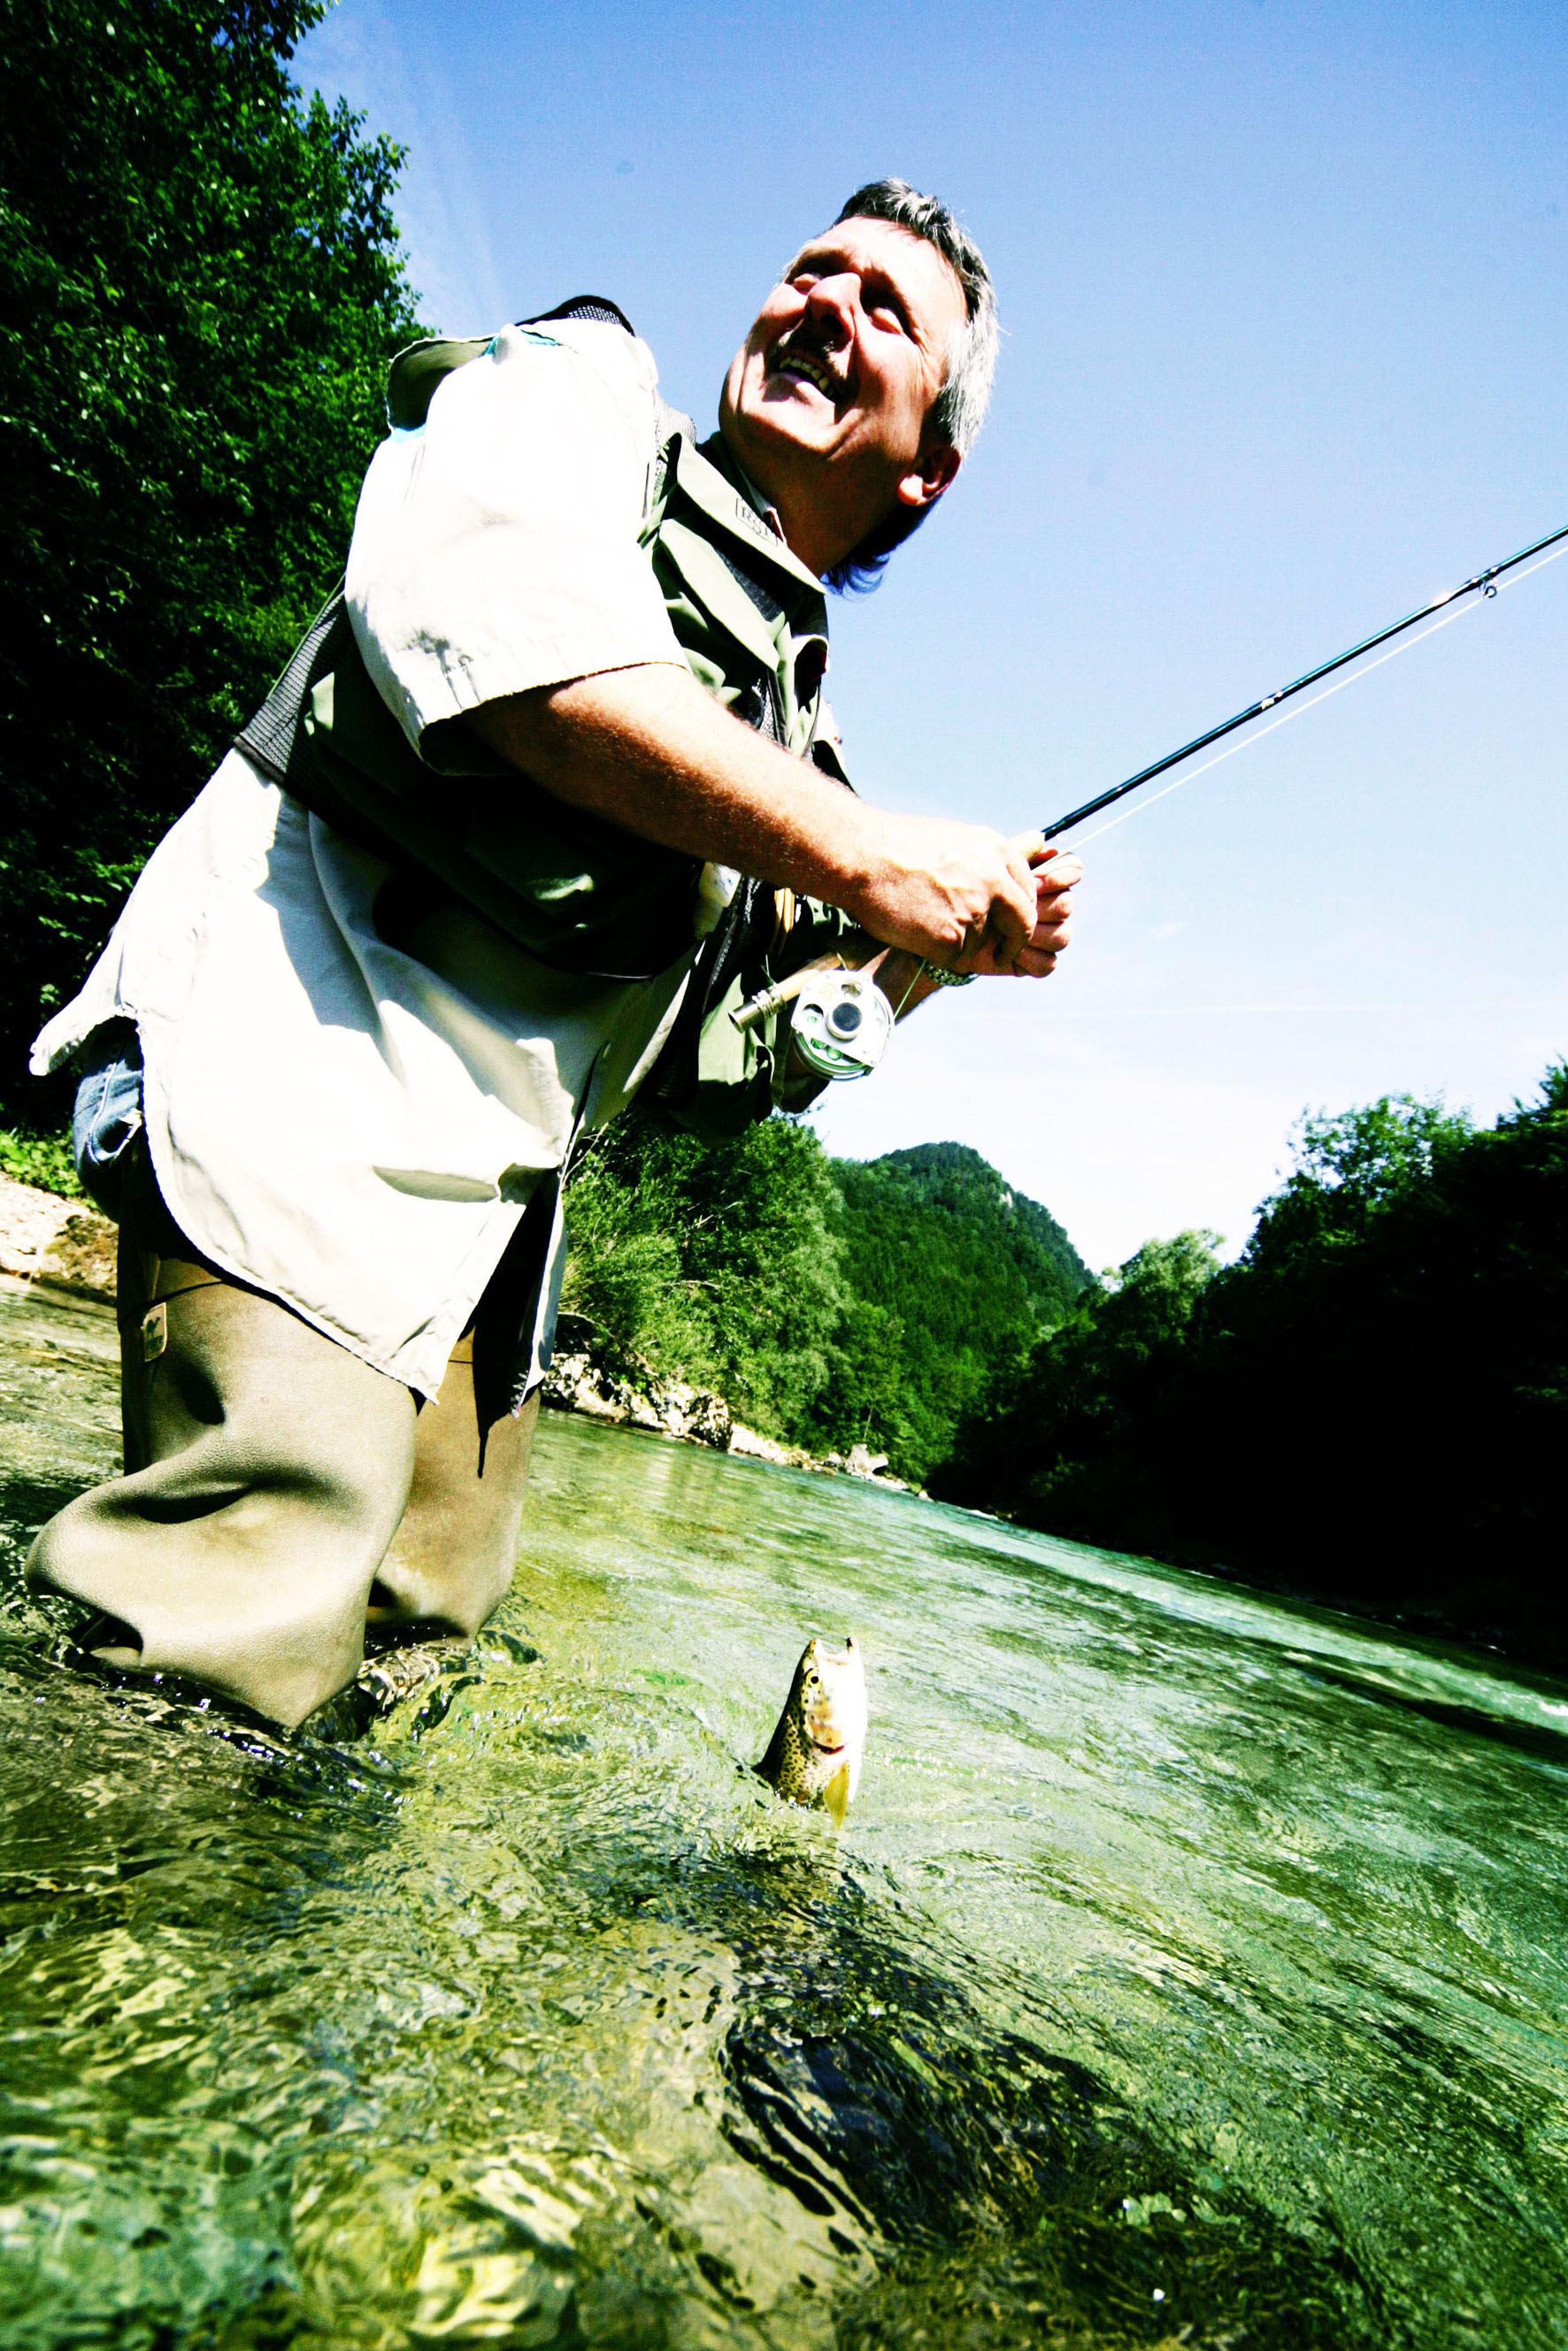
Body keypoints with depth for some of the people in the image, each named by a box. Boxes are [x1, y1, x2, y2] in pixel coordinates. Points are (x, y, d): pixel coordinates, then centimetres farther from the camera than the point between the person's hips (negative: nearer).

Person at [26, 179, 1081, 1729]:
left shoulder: (795, 720, 24)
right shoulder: (577, 385, 9)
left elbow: (700, 1065, 20)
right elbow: (501, 621, -18)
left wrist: (930, 959, 7)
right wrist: (865, 856, -16)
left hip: (491, 1188, 8)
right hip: (306, 1040, -7)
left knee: (430, 1603, 11)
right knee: (248, 1604, -22)